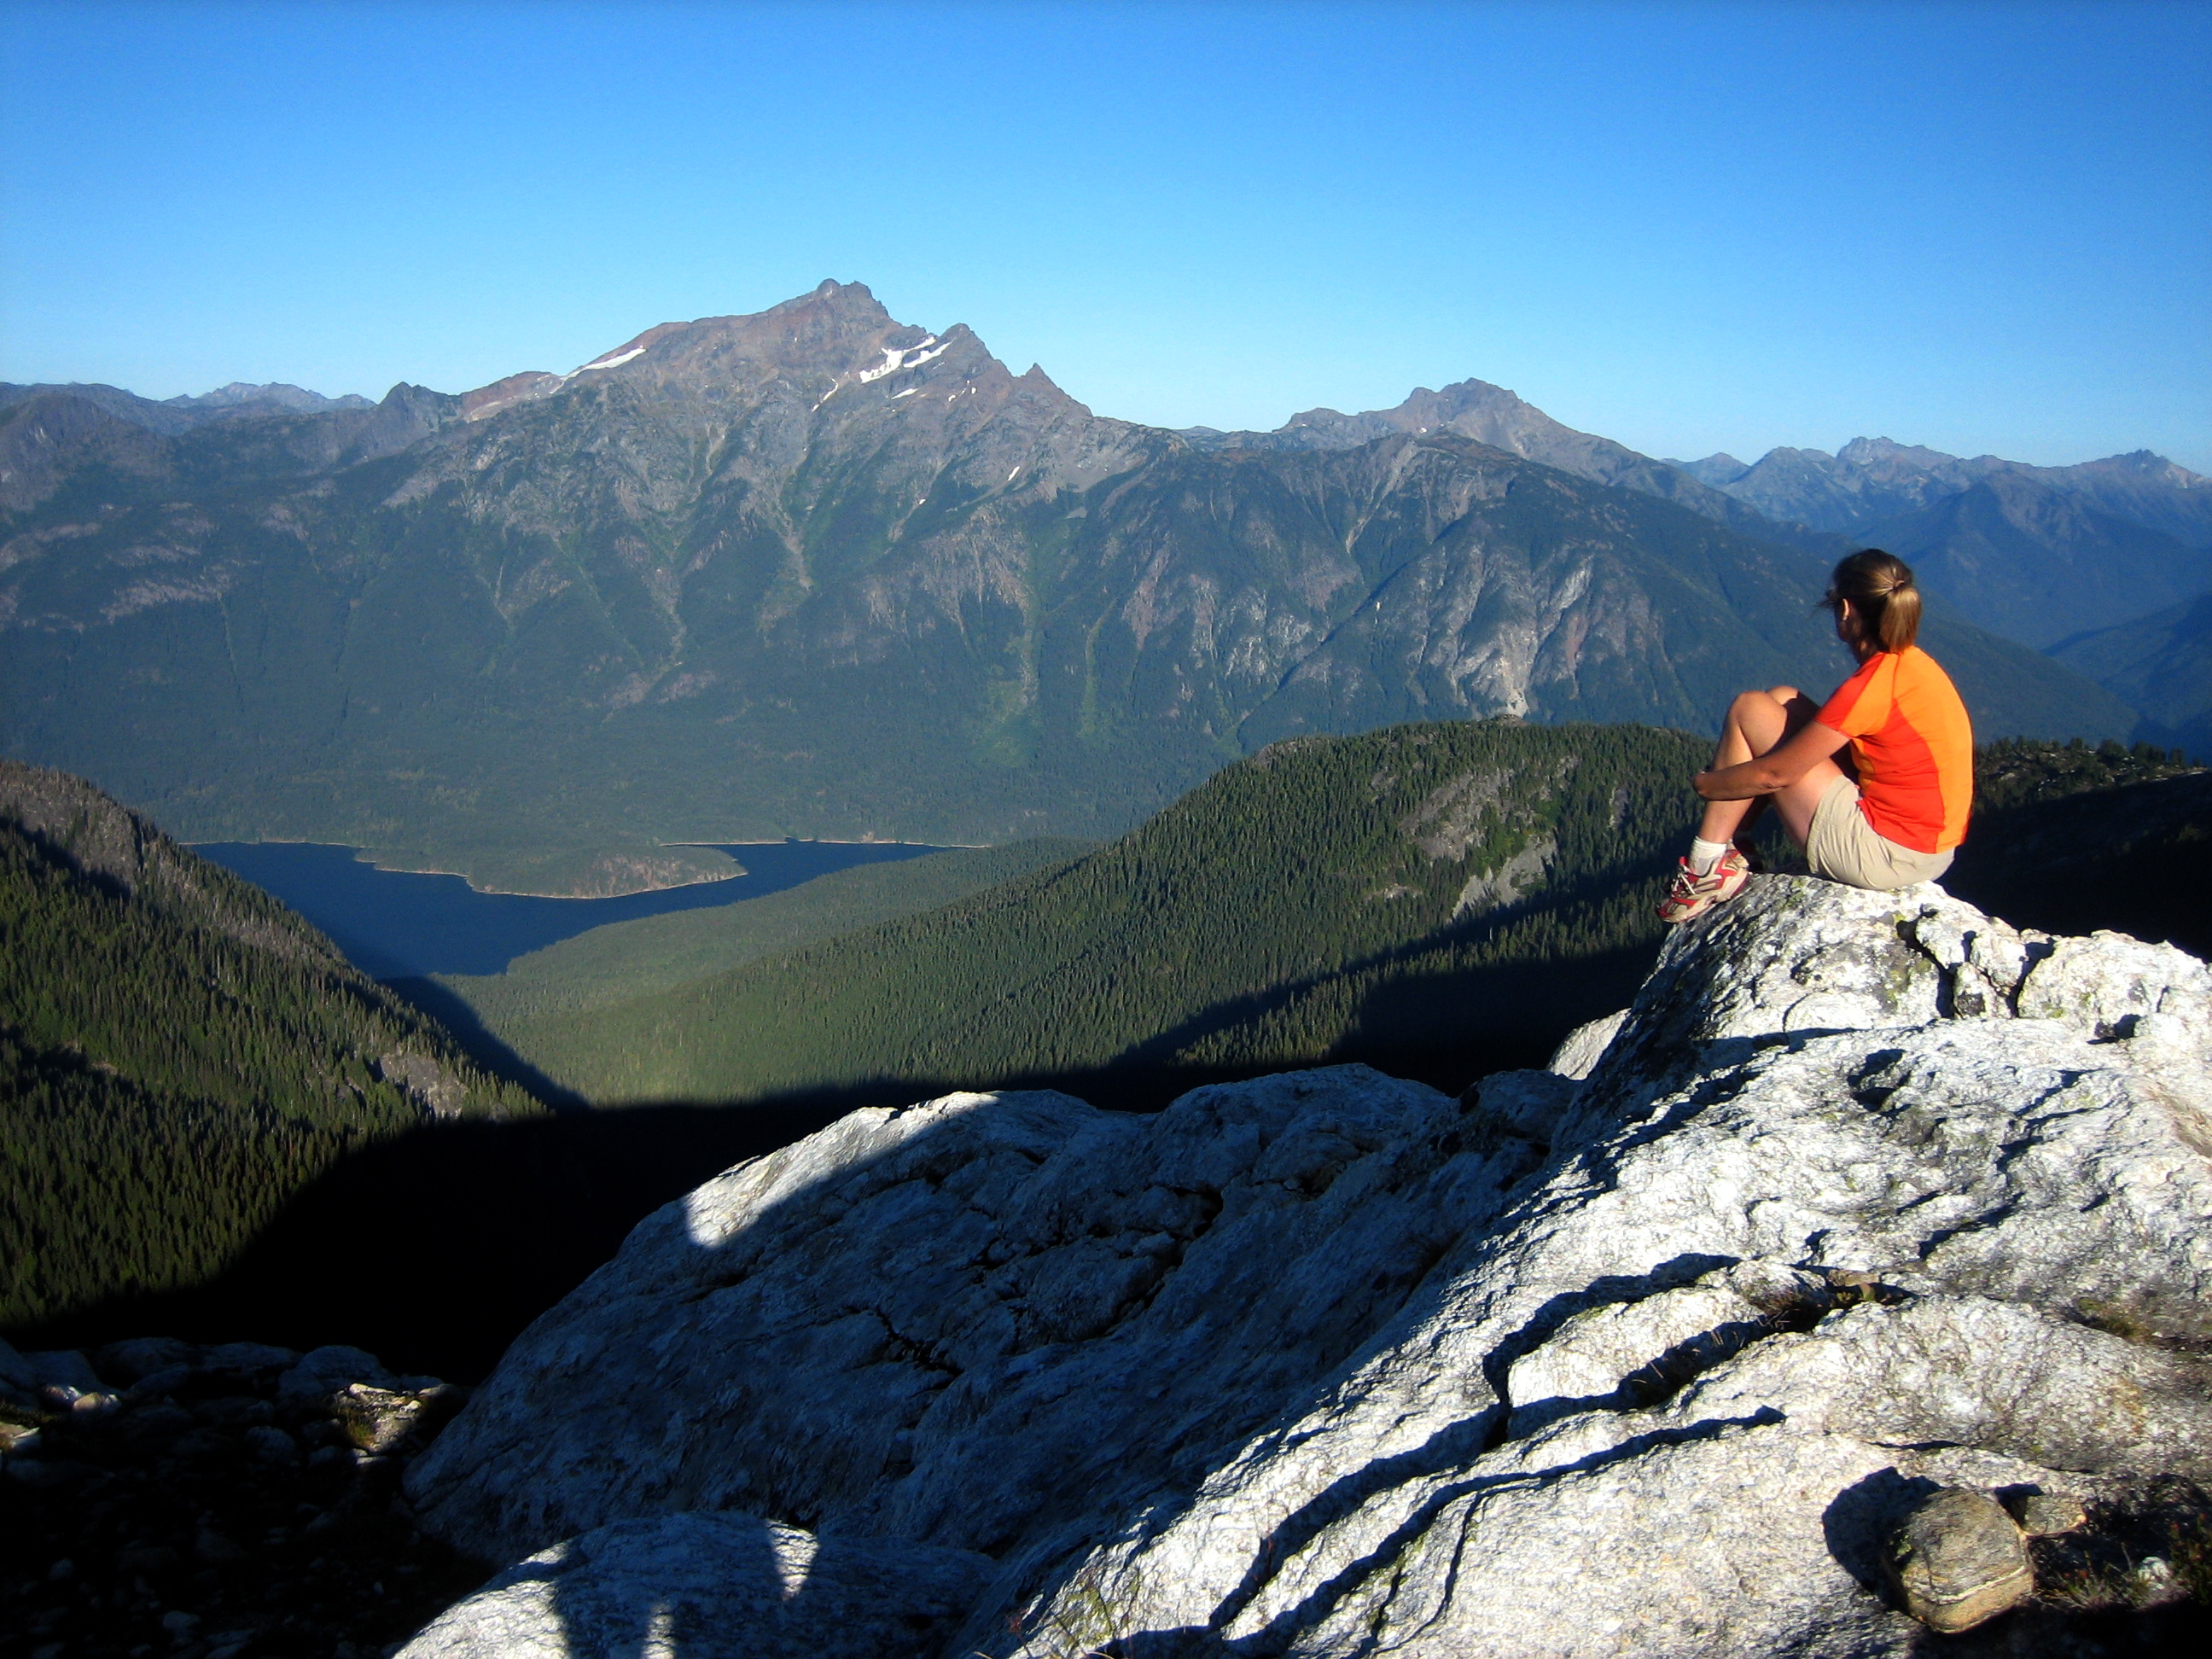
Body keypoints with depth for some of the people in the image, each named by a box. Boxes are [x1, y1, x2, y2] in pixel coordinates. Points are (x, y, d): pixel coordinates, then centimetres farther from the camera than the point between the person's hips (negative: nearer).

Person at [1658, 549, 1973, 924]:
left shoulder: (1875, 685, -21)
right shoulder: (1913, 663, 6)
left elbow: (1774, 773, -17)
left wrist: (1704, 783, 1)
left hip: (1883, 855, -9)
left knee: (1749, 710, -4)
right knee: (1783, 699, 14)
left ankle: (1709, 866, 1)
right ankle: (1725, 846, 14)